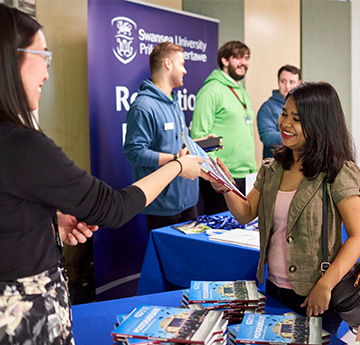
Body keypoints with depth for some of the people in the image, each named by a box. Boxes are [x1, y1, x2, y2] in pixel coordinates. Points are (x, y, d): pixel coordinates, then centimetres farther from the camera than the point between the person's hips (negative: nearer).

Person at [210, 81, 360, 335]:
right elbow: (246, 214, 6)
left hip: (314, 297, -5)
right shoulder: (272, 168, 4)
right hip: (274, 288, 6)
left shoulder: (339, 173, -14)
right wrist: (227, 188, -13)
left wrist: (325, 286, -22)